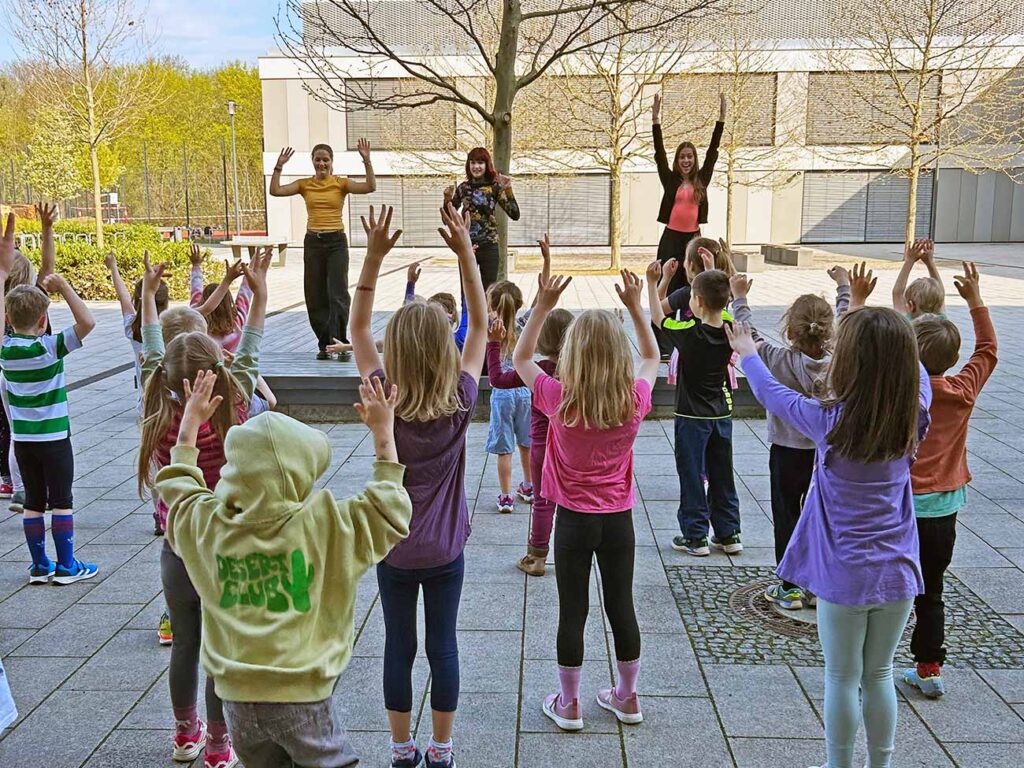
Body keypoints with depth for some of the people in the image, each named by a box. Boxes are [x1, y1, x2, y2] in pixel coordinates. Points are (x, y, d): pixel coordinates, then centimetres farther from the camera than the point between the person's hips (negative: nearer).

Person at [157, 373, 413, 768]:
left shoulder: (206, 525, -4)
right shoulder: (325, 524, -15)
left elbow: (177, 489, 18)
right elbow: (389, 511, -1)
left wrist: (190, 423, 28)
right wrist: (384, 432, 3)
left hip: (237, 696, 4)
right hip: (303, 695, -4)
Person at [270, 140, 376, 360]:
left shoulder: (341, 183, 1)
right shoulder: (304, 185, 7)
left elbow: (370, 187, -13)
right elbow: (275, 191, -2)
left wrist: (366, 161, -20)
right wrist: (279, 166, -9)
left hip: (336, 242, -3)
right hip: (313, 242, 3)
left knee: (337, 295, -10)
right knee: (316, 297, 6)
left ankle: (341, 344, -7)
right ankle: (324, 344, 16)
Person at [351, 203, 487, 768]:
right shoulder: (461, 402, -15)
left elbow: (357, 328, -6)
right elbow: (480, 325, -6)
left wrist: (374, 256, -13)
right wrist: (465, 252, -8)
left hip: (393, 549, 0)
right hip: (446, 551, 0)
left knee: (398, 647, 13)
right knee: (443, 647, 11)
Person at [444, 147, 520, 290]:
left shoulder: (494, 187, -2)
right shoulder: (463, 188, 5)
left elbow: (515, 215, -9)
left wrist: (508, 190, -19)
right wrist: (447, 199, -7)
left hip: (488, 247, -2)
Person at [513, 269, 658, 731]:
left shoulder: (559, 400, -17)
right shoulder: (635, 399, -11)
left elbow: (521, 358, -1)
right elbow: (651, 357, 10)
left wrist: (542, 307, -7)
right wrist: (635, 308, 7)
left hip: (574, 519, -2)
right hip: (619, 519, 2)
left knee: (572, 611, 8)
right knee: (621, 607, 15)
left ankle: (568, 705, 22)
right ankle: (627, 698, 30)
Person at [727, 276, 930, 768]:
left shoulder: (831, 423, -18)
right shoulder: (913, 418, -8)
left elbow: (771, 393, -2)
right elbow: (912, 369, 14)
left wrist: (747, 353, 18)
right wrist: (863, 314, 24)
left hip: (844, 576, -4)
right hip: (898, 574, 4)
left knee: (842, 680, 11)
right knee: (879, 677, 19)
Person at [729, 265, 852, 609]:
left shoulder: (780, 360, -21)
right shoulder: (836, 359, -12)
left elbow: (749, 334, -8)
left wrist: (739, 297, 5)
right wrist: (844, 287, 21)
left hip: (787, 451, -3)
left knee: (787, 516, 8)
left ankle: (790, 588, 15)